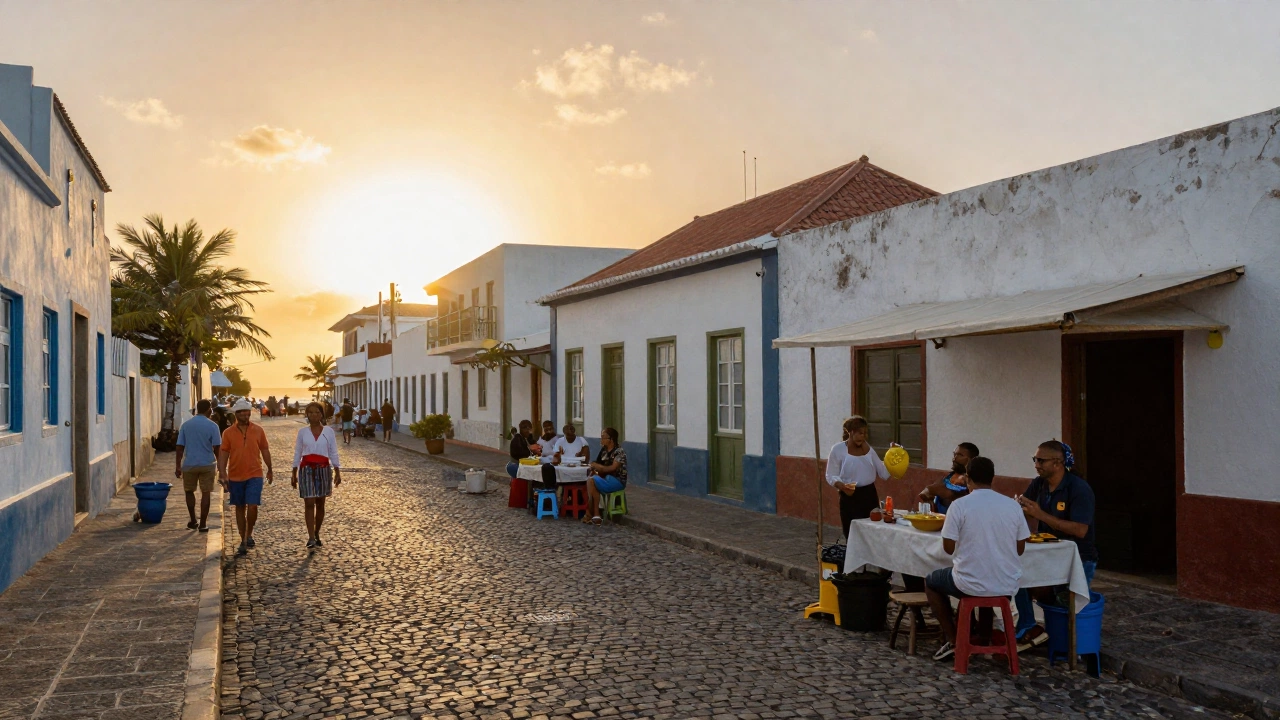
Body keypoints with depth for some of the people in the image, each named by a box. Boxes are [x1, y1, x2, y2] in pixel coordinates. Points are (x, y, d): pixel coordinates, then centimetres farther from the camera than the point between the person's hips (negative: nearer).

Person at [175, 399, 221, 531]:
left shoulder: (186, 425, 2)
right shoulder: (212, 426, -6)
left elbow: (180, 447, 2)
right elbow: (216, 448, -6)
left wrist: (178, 466, 7)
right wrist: (220, 465, 6)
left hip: (189, 465, 2)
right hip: (207, 465, -2)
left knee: (189, 491, 19)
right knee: (205, 493, 5)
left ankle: (193, 521, 21)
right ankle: (202, 524, 5)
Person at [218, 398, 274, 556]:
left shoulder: (258, 430, -1)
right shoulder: (228, 433, -1)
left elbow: (265, 450, 8)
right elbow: (223, 453, -2)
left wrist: (270, 470, 15)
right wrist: (222, 473, -13)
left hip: (254, 475, -1)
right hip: (235, 476, 1)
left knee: (252, 507, -11)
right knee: (240, 508, 11)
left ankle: (249, 534, 13)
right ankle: (243, 541, 20)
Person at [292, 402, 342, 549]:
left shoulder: (329, 431, 2)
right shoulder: (302, 432, 3)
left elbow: (333, 453, 3)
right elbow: (297, 454, 8)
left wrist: (337, 473, -2)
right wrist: (294, 474, 6)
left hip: (323, 469, 1)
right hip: (306, 469, 0)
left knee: (320, 504, 8)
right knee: (309, 504, -8)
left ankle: (316, 534, 22)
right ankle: (311, 538, -11)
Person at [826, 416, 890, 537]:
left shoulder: (868, 449, 10)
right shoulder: (838, 449, -5)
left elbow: (884, 474, 11)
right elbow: (831, 476, -6)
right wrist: (842, 486, -24)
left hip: (870, 496, 4)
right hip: (849, 498, -4)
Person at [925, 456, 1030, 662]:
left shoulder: (959, 505, -13)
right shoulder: (1012, 505, -2)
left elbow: (949, 548, -8)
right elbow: (1020, 549, 5)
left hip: (971, 584, -4)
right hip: (1007, 586, 4)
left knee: (931, 581, 26)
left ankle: (954, 642, 21)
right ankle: (984, 641, 40)